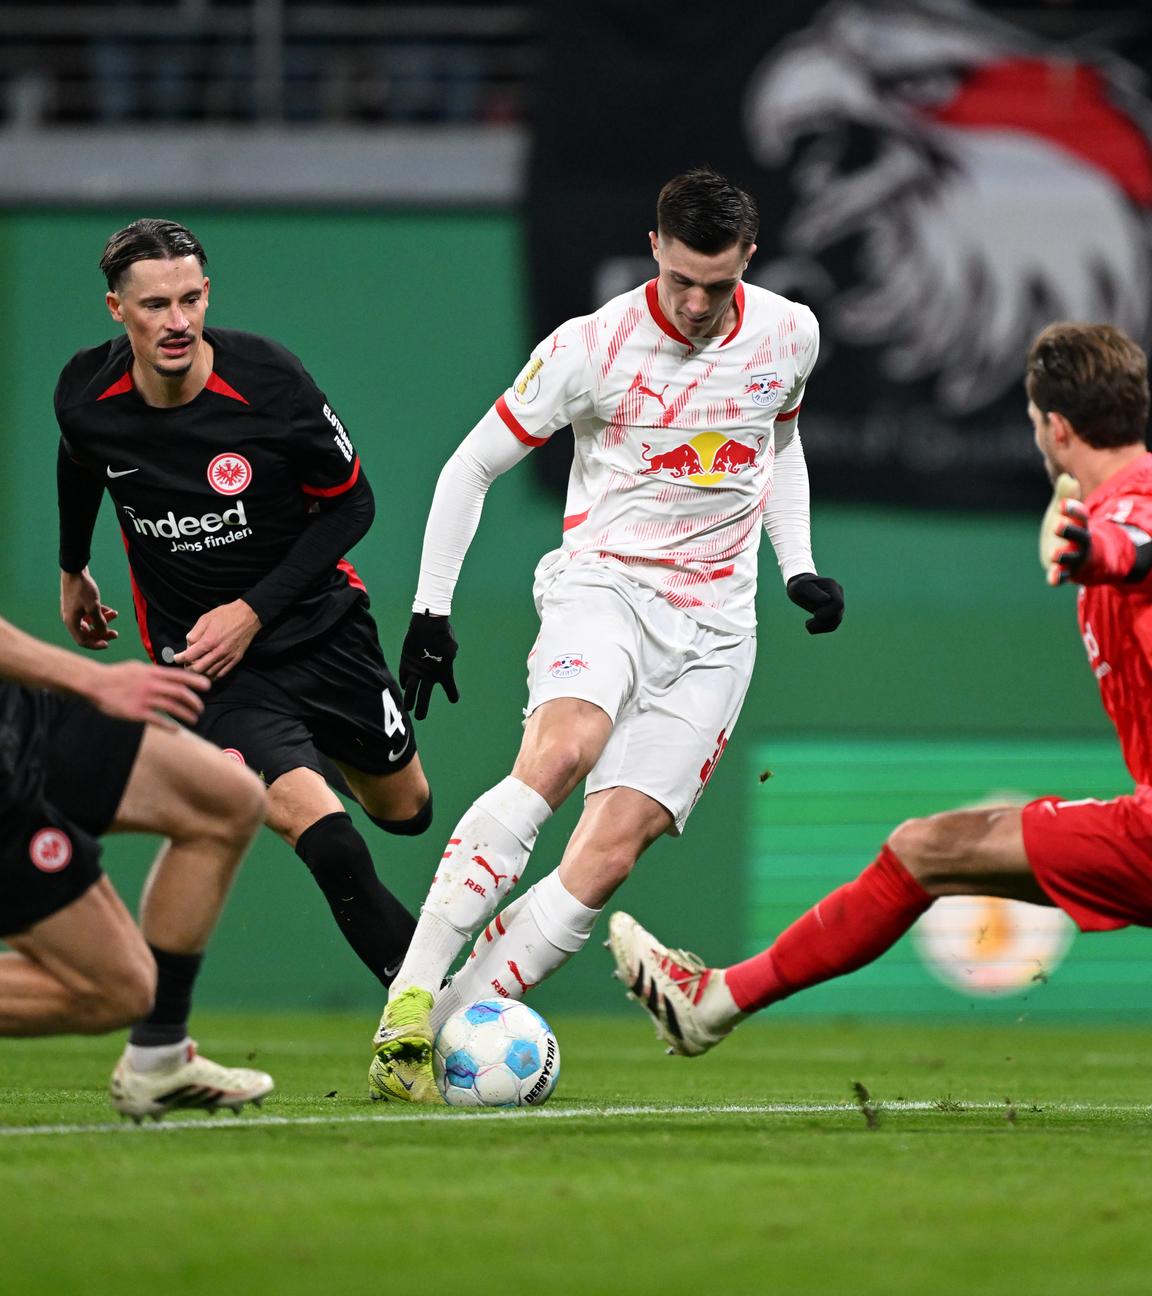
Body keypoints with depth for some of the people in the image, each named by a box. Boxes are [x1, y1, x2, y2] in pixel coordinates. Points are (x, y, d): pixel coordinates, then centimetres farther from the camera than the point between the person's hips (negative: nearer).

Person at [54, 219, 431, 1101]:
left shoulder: (268, 381, -21)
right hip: (195, 652, -1)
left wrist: (254, 611, -16)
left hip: (318, 623, 1)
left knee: (404, 809, 16)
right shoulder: (87, 396, -15)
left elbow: (351, 502, -9)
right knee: (318, 829, -22)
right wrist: (73, 570, 26)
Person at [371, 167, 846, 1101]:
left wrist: (799, 566, 13)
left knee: (613, 849, -14)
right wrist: (431, 608, -3)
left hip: (714, 627, 3)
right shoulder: (594, 347, -8)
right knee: (561, 749, -34)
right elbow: (472, 466, 1)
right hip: (603, 580, -3)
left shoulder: (789, 335, 4)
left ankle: (443, 1029, -13)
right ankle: (409, 996, -36)